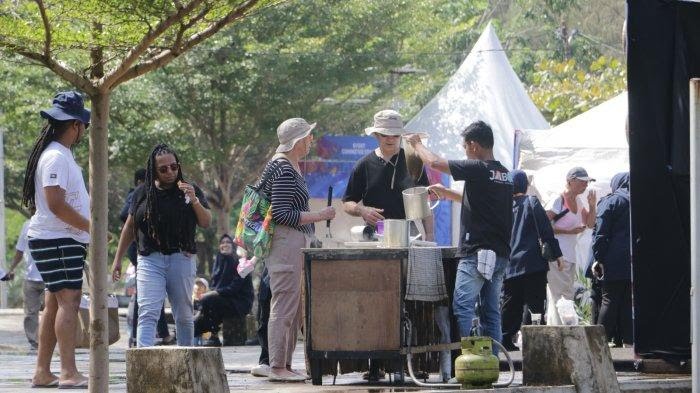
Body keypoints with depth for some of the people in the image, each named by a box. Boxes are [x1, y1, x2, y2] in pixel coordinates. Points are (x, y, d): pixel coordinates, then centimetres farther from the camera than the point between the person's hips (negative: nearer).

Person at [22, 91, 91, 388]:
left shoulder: (62, 155, 18)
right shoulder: (56, 157, -15)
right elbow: (55, 204, -22)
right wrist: (92, 227, -17)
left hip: (68, 239, 11)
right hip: (56, 240, -11)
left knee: (55, 304, 10)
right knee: (68, 300, -15)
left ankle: (42, 372, 13)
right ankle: (69, 373, -21)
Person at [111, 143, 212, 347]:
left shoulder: (190, 191, 7)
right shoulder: (142, 193, 9)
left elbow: (206, 223, 4)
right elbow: (129, 227, 17)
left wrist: (194, 201, -14)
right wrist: (117, 259, 17)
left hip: (181, 259, 1)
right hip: (150, 260, -1)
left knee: (184, 315, 9)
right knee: (147, 313, -14)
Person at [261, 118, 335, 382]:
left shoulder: (290, 166, 16)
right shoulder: (283, 169, -15)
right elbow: (281, 214, -20)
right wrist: (318, 216, -15)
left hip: (296, 244, 11)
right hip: (286, 242, -11)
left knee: (294, 310, 12)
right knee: (284, 307, -8)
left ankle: (284, 364, 15)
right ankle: (277, 367, -7)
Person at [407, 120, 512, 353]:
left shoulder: (478, 169, -11)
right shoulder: (505, 175, 15)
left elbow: (435, 163, -8)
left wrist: (417, 144, 10)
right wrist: (446, 193, 34)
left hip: (476, 253, -8)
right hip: (500, 254, 8)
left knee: (462, 307, -9)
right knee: (491, 312, 8)